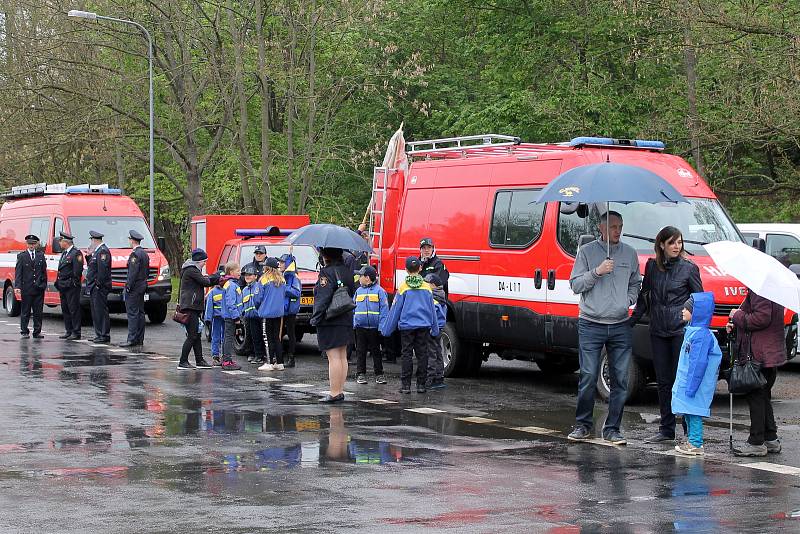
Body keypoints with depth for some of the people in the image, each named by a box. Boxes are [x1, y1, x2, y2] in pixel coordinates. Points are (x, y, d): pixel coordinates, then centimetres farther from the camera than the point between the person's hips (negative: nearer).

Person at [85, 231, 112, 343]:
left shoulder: (103, 251, -14)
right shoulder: (97, 251, 18)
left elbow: (102, 269, -21)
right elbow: (92, 267, 21)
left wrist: (98, 284, -21)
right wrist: (89, 256, 11)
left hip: (100, 288, -11)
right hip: (94, 287, 11)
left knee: (101, 311, -9)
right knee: (95, 311, 12)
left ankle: (104, 335, -7)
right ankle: (99, 335, 16)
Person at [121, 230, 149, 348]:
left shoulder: (135, 254, -16)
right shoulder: (145, 254, 14)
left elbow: (133, 273, -21)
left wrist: (128, 286, -17)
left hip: (134, 288, -10)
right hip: (142, 287, 10)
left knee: (132, 313, -10)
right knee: (140, 313, 12)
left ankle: (132, 339, -12)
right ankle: (139, 339, 15)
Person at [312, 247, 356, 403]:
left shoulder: (327, 272, -15)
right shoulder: (346, 271, 9)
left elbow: (323, 298, -20)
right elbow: (352, 292, 16)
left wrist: (315, 318, -15)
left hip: (330, 322, -8)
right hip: (346, 319, 8)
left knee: (333, 357, -7)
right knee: (342, 357, 12)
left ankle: (335, 393, -5)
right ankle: (340, 391, 17)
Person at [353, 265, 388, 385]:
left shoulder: (379, 291, -5)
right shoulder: (358, 291, 9)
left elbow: (384, 310, -7)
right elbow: (353, 309, 14)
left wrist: (382, 327, -13)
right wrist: (353, 323, 5)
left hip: (374, 327, -4)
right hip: (360, 327, 4)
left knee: (375, 352, 5)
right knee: (360, 352, 6)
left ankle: (379, 374, 12)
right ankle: (360, 374, 12)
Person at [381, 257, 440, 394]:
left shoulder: (403, 287, -6)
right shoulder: (426, 287, 1)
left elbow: (395, 310, -2)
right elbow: (432, 309, 8)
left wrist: (387, 329, 5)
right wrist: (435, 329, 18)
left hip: (407, 325, -2)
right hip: (424, 326, 2)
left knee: (407, 355, 2)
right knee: (422, 355, 6)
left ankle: (406, 385, 1)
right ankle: (421, 384, 7)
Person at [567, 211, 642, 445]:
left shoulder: (630, 254, 12)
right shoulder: (587, 251, 3)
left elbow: (635, 283, 22)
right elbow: (575, 285, -1)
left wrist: (629, 299, 2)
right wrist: (596, 272, -15)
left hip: (620, 326, 3)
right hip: (591, 325, -3)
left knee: (620, 380, 0)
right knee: (588, 377, -5)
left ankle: (612, 428, 7)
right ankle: (583, 425, 9)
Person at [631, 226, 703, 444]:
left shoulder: (689, 268, -2)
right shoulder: (651, 266, 9)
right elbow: (643, 297, 16)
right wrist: (631, 321, 10)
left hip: (681, 330, -4)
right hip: (658, 331, 4)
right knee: (663, 381, 8)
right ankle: (666, 429, 15)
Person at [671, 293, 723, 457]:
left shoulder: (701, 334, -20)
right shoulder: (692, 331, 13)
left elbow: (699, 363, -23)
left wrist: (691, 387, -23)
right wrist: (683, 385, 24)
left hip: (694, 383, -10)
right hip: (686, 382, 10)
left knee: (694, 412, -7)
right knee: (688, 412, 16)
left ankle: (695, 444, -4)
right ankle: (691, 440, 25)